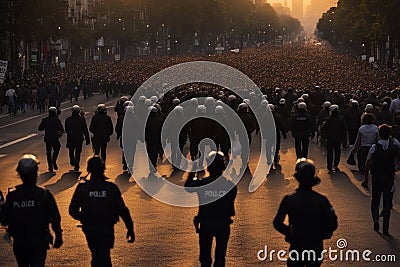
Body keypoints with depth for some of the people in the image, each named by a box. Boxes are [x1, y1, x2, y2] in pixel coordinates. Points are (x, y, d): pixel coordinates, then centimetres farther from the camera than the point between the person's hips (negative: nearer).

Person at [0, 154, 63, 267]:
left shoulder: (12, 196, -10)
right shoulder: (44, 195, -13)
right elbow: (55, 218, -9)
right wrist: (58, 236, 4)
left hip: (19, 244, 2)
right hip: (39, 244, -2)